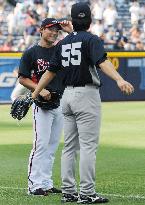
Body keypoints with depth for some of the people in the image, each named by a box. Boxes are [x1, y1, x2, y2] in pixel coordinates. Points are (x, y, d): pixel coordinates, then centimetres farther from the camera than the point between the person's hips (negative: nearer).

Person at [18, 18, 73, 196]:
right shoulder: (31, 53, -2)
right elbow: (22, 79, -3)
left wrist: (71, 32, -5)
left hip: (60, 104, 6)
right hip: (41, 105, -6)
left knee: (52, 146, 7)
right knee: (41, 144, -11)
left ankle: (47, 183, 13)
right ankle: (34, 185, -8)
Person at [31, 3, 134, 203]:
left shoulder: (63, 43, 12)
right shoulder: (91, 39, -8)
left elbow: (51, 70, 15)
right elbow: (102, 61, -25)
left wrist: (35, 93, 23)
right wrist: (119, 80, -39)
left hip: (67, 95, 7)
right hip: (87, 95, -7)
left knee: (69, 146, 11)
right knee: (88, 146, -6)